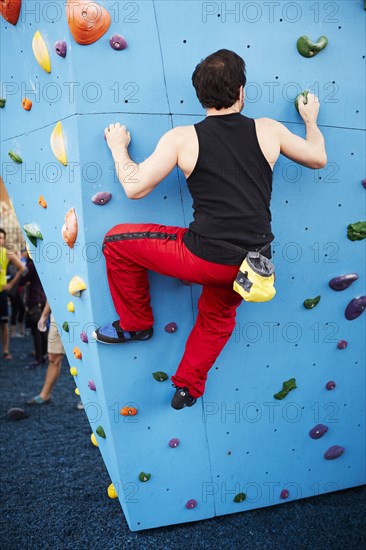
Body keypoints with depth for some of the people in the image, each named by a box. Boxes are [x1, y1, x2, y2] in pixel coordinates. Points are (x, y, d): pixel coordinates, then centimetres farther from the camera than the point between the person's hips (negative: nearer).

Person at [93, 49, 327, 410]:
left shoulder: (182, 138, -5)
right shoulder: (268, 130, 3)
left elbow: (135, 187, -4)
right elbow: (318, 158, 18)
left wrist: (118, 146, 15)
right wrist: (311, 120, 37)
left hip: (205, 258, -4)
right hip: (254, 264, 5)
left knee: (117, 241, 16)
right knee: (218, 316, 36)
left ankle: (136, 324, 30)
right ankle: (188, 386, 46)